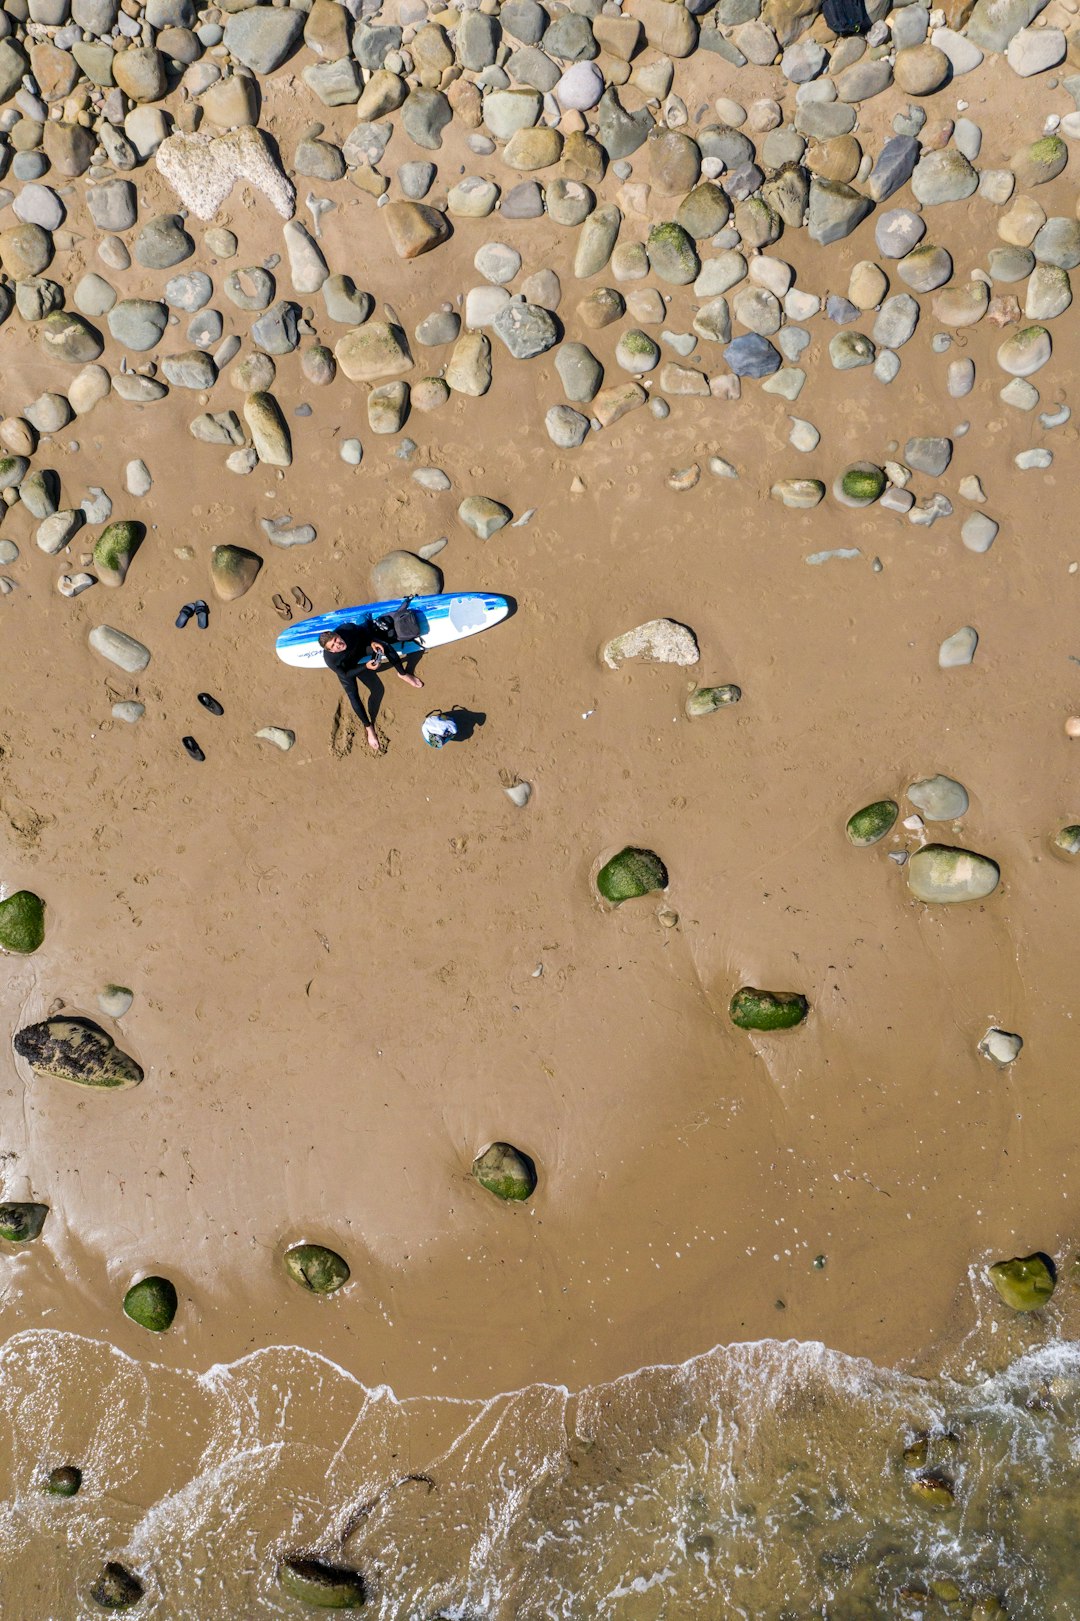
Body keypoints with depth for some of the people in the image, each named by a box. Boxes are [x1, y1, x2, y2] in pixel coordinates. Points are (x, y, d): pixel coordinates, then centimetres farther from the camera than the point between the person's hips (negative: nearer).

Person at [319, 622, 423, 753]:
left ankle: (403, 674, 7)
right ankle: (368, 728, -5)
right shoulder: (331, 659, -42)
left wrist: (372, 642, -28)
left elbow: (363, 631, -12)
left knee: (386, 647, -18)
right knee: (353, 695, -20)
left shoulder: (348, 629, -37)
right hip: (346, 669, -3)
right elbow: (346, 674, -26)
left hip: (359, 648, 3)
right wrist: (365, 666, -35)